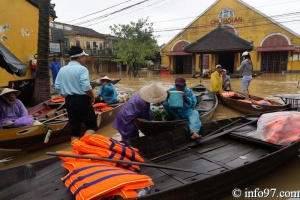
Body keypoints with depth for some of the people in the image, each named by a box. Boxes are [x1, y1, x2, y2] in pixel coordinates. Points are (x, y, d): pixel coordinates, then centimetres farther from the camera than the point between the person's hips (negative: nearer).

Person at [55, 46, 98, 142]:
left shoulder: (62, 70, 9)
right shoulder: (82, 69, -11)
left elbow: (57, 88, 9)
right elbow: (86, 87, -20)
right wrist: (92, 97, -4)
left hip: (69, 101, 7)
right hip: (82, 100, -6)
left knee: (74, 128, 13)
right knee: (92, 125, 5)